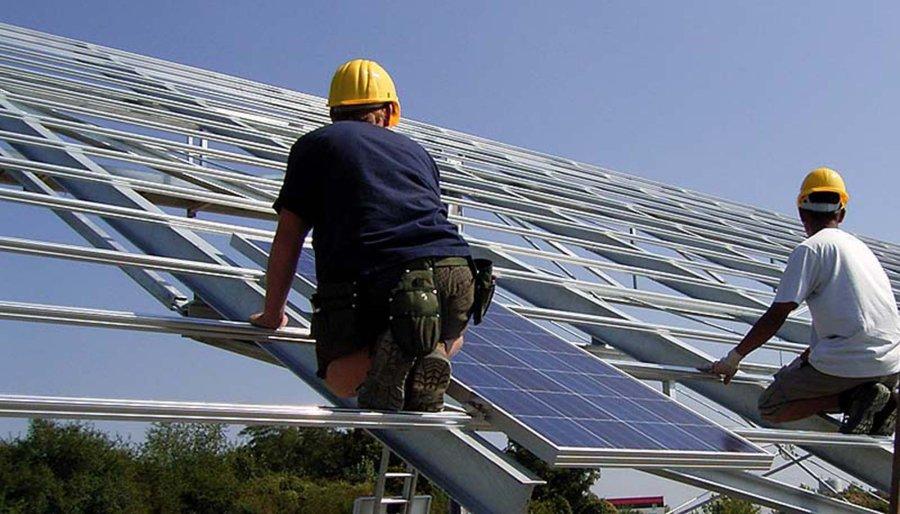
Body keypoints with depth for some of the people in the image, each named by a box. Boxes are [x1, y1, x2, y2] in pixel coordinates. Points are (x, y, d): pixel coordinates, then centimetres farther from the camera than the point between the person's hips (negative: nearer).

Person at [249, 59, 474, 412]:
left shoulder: (315, 144, 19)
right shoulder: (416, 151, 29)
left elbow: (288, 239, 16)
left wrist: (272, 313, 30)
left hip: (371, 284, -3)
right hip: (452, 274, 3)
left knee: (340, 378, 22)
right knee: (450, 339, 35)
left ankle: (381, 355, -13)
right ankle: (430, 351, -3)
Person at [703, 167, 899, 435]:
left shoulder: (810, 249, -4)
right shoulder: (860, 247, 20)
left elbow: (776, 316, -8)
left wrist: (734, 357, 1)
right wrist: (804, 360, 37)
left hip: (851, 362, -7)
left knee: (770, 409, 6)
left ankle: (853, 398, -11)